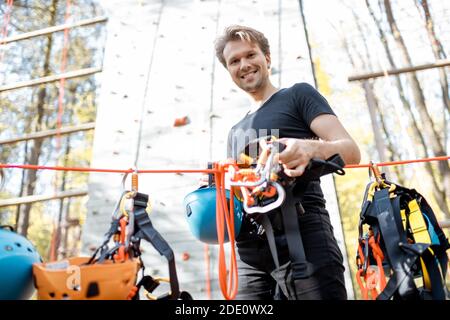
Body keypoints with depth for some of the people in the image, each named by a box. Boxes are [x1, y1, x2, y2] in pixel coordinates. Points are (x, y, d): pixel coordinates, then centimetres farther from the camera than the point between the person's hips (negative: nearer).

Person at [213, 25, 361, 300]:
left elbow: (351, 150, -5)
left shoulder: (298, 95, 6)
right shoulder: (236, 131, 24)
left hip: (303, 240, -6)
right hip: (250, 252, 6)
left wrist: (311, 148, -27)